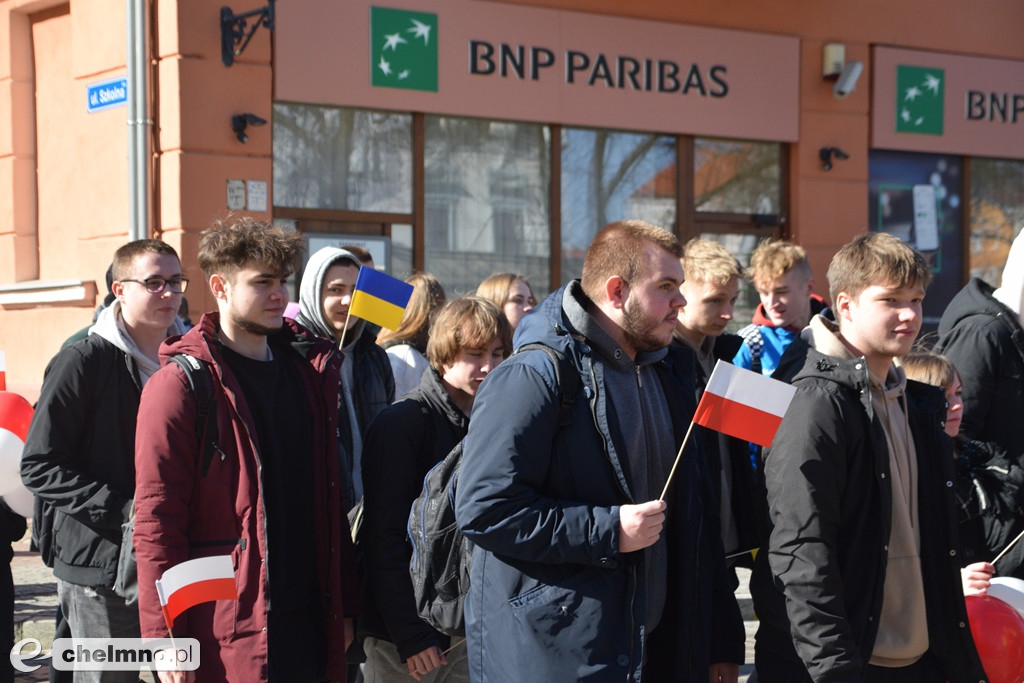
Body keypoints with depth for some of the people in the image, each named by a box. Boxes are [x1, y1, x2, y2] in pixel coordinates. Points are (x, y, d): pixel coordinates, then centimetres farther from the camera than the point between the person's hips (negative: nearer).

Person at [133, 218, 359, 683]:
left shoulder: (311, 370, 12)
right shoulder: (179, 385, -6)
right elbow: (157, 521, -10)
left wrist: (344, 605, 13)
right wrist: (167, 641, -14)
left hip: (310, 626, 6)